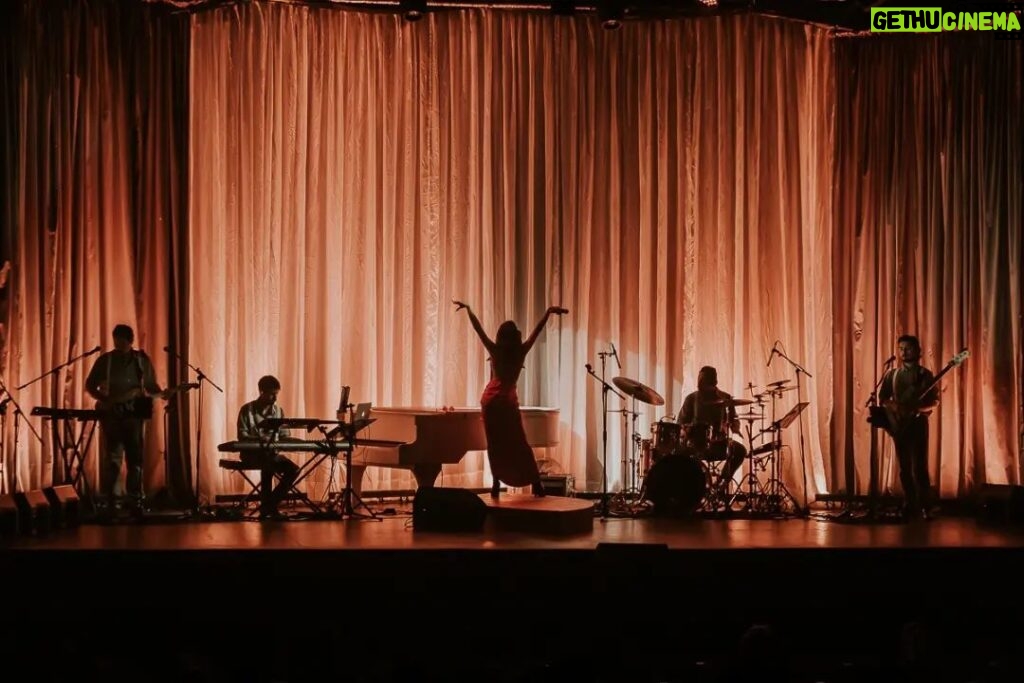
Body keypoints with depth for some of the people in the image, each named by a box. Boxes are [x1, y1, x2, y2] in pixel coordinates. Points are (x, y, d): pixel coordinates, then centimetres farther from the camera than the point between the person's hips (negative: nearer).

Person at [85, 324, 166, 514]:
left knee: (135, 457, 2)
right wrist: (105, 400, -11)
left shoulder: (143, 360, 7)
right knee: (112, 457, -5)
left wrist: (162, 394, -7)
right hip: (111, 415, -2)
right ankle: (109, 500, -1)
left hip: (133, 414, 2)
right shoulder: (105, 360, 2)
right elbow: (90, 385, 5)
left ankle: (134, 500, 8)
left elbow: (151, 386, 13)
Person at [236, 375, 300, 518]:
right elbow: (242, 436, -8)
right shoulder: (247, 410, -3)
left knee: (294, 469, -21)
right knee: (271, 466, -36)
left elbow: (284, 435, 12)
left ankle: (269, 505, -12)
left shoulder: (279, 411, 10)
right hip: (252, 453, -5)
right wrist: (260, 439, -27)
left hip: (272, 453, 5)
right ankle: (269, 506, -19)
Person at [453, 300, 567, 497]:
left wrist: (467, 308, 7)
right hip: (508, 400, 0)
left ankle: (497, 483, -4)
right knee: (518, 444, 6)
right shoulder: (521, 352, -5)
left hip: (491, 399, 0)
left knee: (495, 444, 4)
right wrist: (549, 311, 3)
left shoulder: (495, 350, -5)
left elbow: (478, 328, -2)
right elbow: (537, 329, -2)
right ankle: (535, 483, 0)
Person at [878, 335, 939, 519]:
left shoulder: (925, 374, 2)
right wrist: (893, 406, -11)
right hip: (898, 423, 3)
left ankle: (924, 506, -8)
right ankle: (910, 504, 12)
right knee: (904, 467, 5)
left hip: (918, 423, -3)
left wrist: (918, 408, -18)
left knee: (919, 467, -11)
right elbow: (883, 397, 9)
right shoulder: (892, 375, 11)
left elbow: (934, 401, 0)